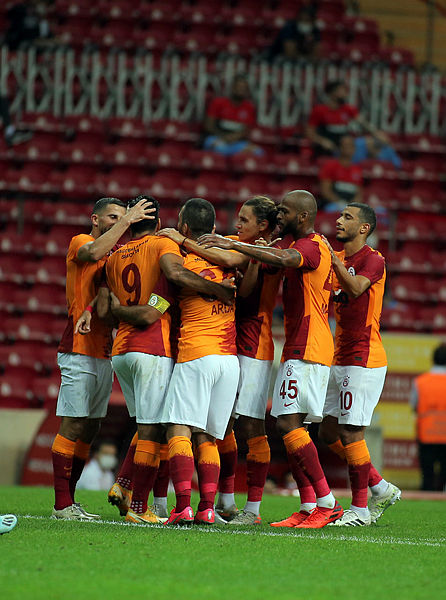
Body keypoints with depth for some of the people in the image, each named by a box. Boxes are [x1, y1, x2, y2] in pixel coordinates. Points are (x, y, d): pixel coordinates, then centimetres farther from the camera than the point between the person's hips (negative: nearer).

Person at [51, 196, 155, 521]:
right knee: (73, 426, -9)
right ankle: (62, 504, -9)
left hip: (104, 353, 8)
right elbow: (94, 252, -27)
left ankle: (69, 500, 12)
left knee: (89, 428, 8)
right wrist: (127, 220, -22)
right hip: (79, 351, -8)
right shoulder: (80, 243, -3)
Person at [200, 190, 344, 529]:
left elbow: (283, 260, -33)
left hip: (306, 349, -11)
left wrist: (234, 245, -34)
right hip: (300, 350, 11)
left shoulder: (311, 246, -13)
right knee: (292, 427, 8)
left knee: (289, 425, -15)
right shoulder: (307, 246, 19)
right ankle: (308, 507, 7)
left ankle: (327, 502, -14)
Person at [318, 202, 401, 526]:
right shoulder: (339, 258, 16)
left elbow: (356, 288, -27)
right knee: (329, 431, 10)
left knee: (351, 434, -8)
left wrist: (332, 257, -26)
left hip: (363, 360, -9)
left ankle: (360, 509, 0)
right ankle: (381, 489, 20)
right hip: (340, 361, 9)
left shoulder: (373, 260, -9)